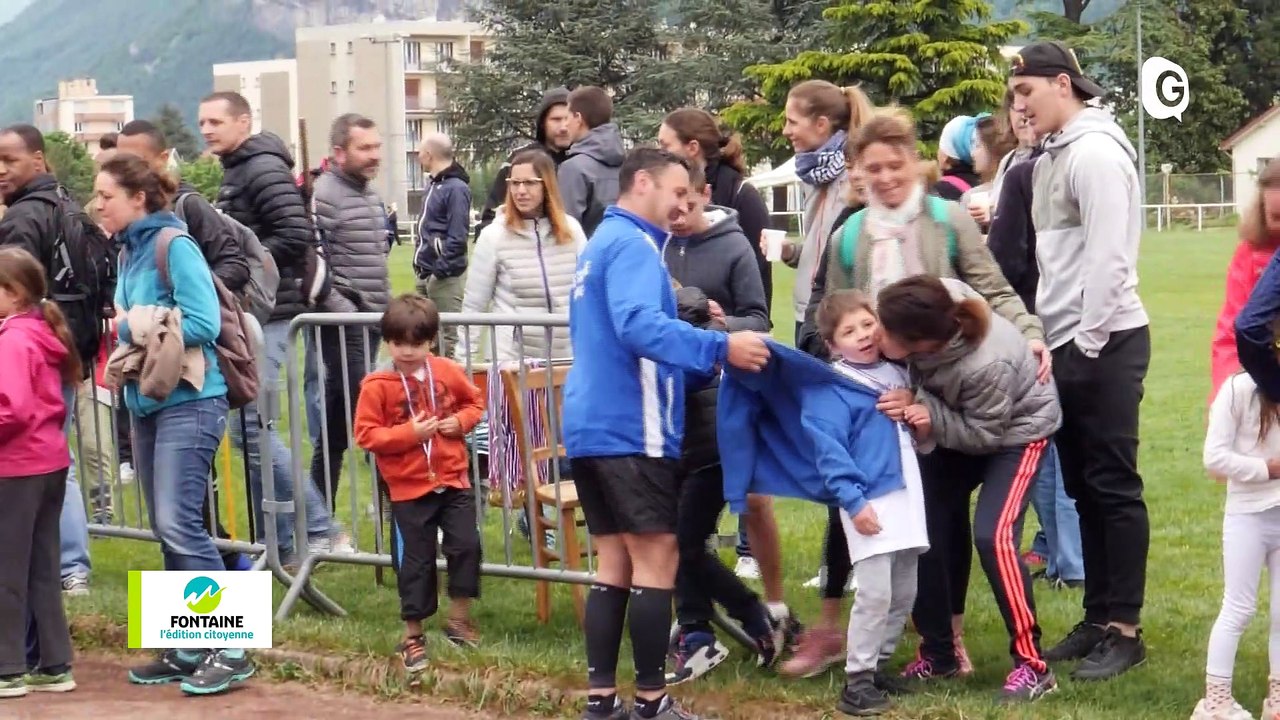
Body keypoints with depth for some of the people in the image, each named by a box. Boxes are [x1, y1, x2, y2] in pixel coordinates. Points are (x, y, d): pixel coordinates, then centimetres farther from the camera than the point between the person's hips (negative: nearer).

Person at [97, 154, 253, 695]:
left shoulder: (174, 245, -11)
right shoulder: (130, 250, 13)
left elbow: (204, 323, -18)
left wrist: (135, 327, -11)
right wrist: (126, 341, -4)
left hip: (189, 403, -9)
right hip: (147, 402, 9)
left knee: (179, 522, -13)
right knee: (167, 532, 10)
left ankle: (231, 650, -7)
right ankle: (188, 649, 17)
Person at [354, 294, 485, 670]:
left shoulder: (448, 372, -2)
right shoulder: (377, 386, -11)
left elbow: (474, 402, 14)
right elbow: (366, 434, -12)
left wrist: (461, 421, -7)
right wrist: (408, 434, -21)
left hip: (453, 481, 2)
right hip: (409, 489, -2)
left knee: (466, 545, -5)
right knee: (415, 561, 4)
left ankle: (459, 620, 15)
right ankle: (412, 637, 17)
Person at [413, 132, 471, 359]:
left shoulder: (456, 188, -14)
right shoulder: (435, 185, 15)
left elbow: (457, 237, -19)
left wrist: (440, 270, -20)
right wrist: (421, 264, 13)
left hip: (444, 275, -10)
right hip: (427, 273, 10)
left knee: (446, 338, -7)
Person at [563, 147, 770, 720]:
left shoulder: (600, 242, 20)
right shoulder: (632, 244, -12)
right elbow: (640, 326, -29)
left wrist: (704, 347, 26)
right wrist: (721, 349, -33)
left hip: (591, 424, 10)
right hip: (630, 428, -10)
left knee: (614, 563, 11)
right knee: (655, 562, -4)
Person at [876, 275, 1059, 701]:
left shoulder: (986, 365, -42)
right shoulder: (929, 314, -28)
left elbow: (984, 434, -27)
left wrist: (927, 412, -39)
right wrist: (912, 404, -21)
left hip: (1015, 428, -7)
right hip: (958, 427, 7)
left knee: (993, 535, -22)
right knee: (923, 529, 3)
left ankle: (1032, 664, -10)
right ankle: (938, 653, 18)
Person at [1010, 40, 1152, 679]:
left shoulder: (1095, 152, -13)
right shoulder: (1053, 157, 16)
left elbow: (1108, 257, -19)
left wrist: (1089, 341, -17)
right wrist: (1049, 339, 10)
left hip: (1104, 344, -9)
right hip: (1067, 345, 9)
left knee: (1113, 486, -4)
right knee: (1082, 488, 12)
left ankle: (1124, 629, 1)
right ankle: (1097, 618, 19)